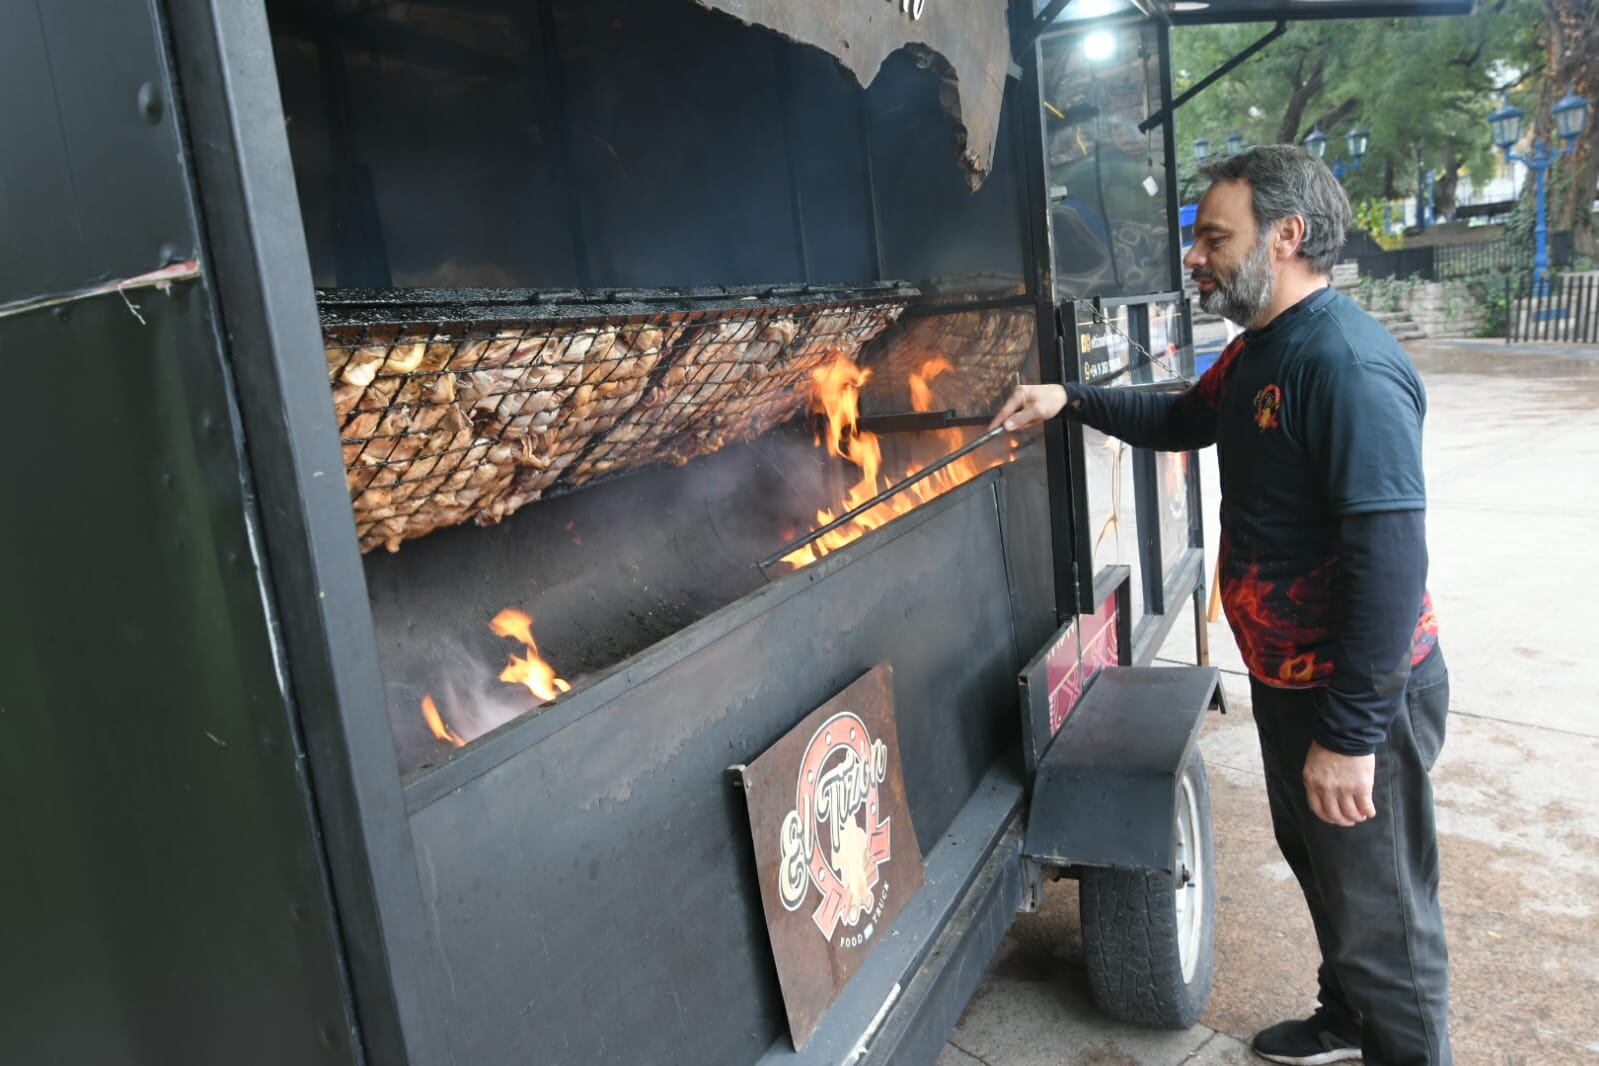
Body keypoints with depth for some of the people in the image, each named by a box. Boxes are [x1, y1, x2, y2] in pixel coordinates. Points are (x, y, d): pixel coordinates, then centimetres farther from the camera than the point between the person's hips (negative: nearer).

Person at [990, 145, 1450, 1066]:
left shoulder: (1348, 365, -26)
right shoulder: (1259, 351, 7)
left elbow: (1390, 555, -30)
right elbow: (1185, 420, 24)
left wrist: (1352, 733, -27)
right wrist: (1069, 399, 10)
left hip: (1359, 695, -10)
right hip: (1288, 677, 10)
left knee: (1380, 912, 8)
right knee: (1318, 864, 27)